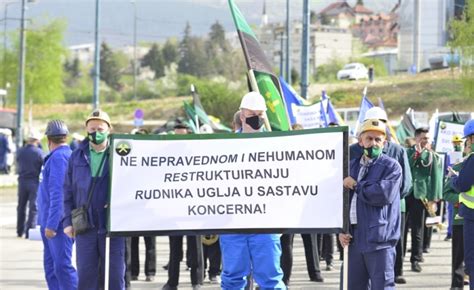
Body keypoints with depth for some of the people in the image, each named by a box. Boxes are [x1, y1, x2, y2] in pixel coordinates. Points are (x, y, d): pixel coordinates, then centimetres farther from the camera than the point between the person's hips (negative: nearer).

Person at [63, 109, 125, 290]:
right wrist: (68, 221, 4)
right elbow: (68, 191, 11)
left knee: (115, 274, 3)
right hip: (85, 225, 2)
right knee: (86, 275, 3)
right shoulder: (77, 156, 9)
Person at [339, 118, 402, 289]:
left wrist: (356, 185, -7)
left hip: (379, 238, -7)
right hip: (354, 237, 7)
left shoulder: (391, 166, -3)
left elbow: (383, 195, -19)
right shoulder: (353, 166, 16)